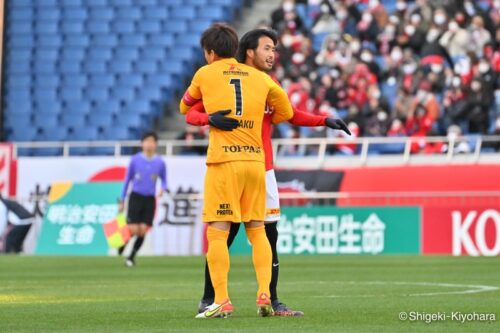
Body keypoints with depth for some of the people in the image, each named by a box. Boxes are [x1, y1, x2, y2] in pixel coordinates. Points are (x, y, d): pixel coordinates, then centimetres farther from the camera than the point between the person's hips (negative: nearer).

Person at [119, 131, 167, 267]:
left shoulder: (160, 163, 2)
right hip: (135, 197, -1)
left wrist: (163, 189, -11)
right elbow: (127, 180, 7)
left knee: (143, 231, -6)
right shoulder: (135, 160, -1)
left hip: (150, 199, 1)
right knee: (133, 230, -11)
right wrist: (122, 201, 9)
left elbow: (164, 181, 14)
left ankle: (132, 256, 12)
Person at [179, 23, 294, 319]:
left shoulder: (205, 74, 8)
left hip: (224, 160, -4)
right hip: (255, 159, 4)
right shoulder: (260, 77, 15)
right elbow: (286, 112, 24)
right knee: (257, 231, 12)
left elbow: (185, 108, 24)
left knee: (217, 233, -4)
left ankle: (222, 301, -10)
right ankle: (265, 295, 1)